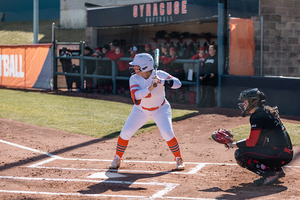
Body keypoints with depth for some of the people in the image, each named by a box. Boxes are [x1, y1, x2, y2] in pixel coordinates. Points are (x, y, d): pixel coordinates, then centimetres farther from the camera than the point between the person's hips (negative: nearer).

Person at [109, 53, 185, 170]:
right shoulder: (134, 79, -18)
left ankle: (179, 159, 2)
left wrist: (161, 81, -47)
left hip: (161, 109, -2)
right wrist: (149, 89, -49)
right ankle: (117, 159, 17)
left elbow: (177, 83, -32)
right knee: (125, 133, -4)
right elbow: (135, 95, -34)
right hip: (141, 110, 2)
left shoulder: (159, 75, -23)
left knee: (167, 133, -19)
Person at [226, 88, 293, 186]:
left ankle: (269, 174, -14)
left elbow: (252, 142, -14)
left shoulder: (258, 116, -11)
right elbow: (256, 139, 23)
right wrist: (236, 144, 15)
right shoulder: (266, 112, 18)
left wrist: (233, 145, -1)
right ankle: (277, 170, 16)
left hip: (279, 155, -10)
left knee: (240, 154, -11)